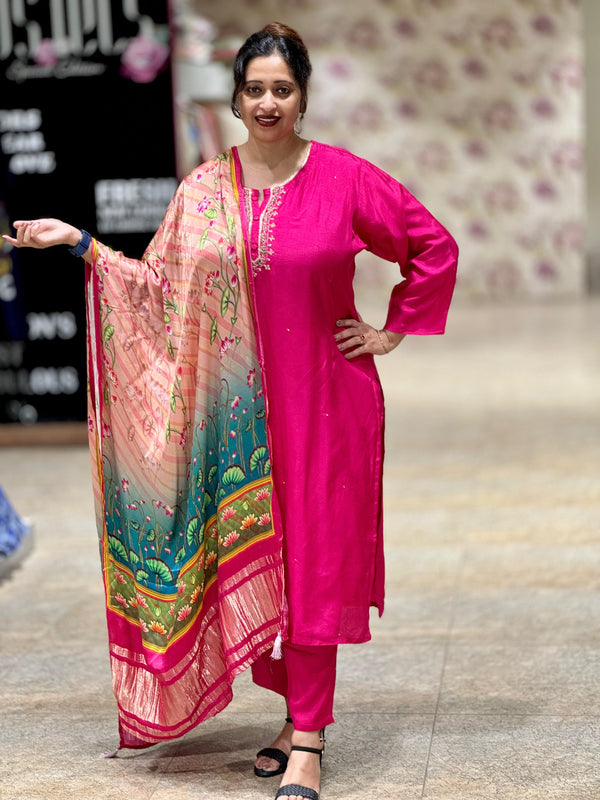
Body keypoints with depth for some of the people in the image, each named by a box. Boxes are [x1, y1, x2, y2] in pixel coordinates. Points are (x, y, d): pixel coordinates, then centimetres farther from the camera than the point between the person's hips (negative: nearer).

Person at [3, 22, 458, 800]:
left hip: (324, 400, -3)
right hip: (242, 407, 3)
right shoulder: (204, 190, 4)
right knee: (253, 557, 8)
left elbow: (436, 245, 3)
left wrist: (392, 329, 0)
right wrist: (81, 243, 0)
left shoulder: (344, 177, -4)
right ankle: (300, 710, 25)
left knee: (312, 562, -4)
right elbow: (160, 287, 6)